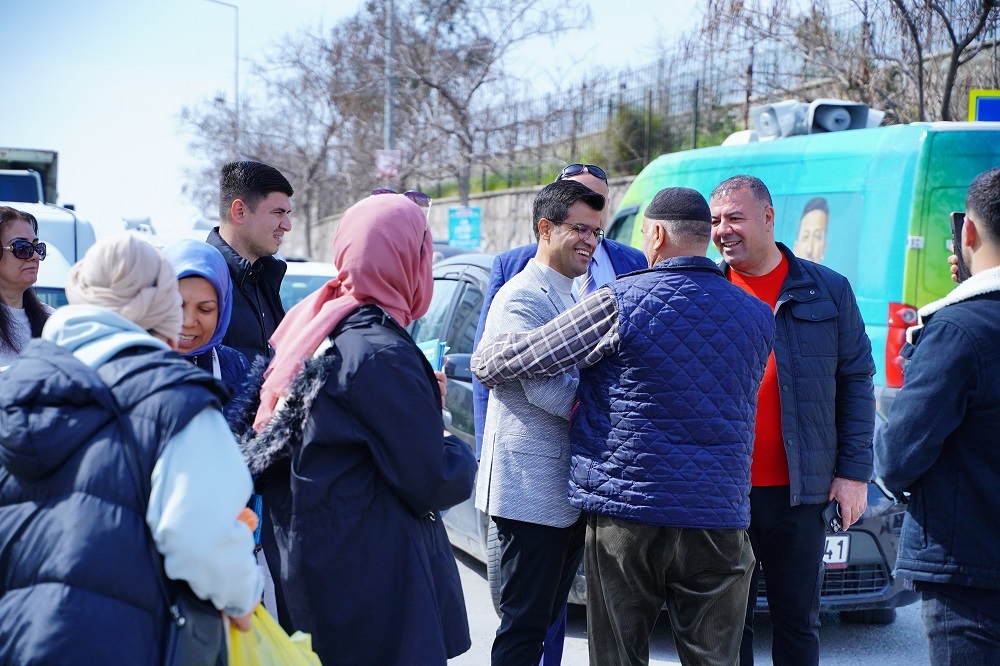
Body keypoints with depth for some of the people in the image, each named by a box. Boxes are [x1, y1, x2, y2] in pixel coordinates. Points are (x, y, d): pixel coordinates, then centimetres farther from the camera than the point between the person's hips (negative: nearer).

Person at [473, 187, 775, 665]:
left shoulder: (622, 303, -7)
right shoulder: (757, 317, 9)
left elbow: (517, 359, -3)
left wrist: (484, 357, 21)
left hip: (626, 511, -3)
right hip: (719, 518, 3)